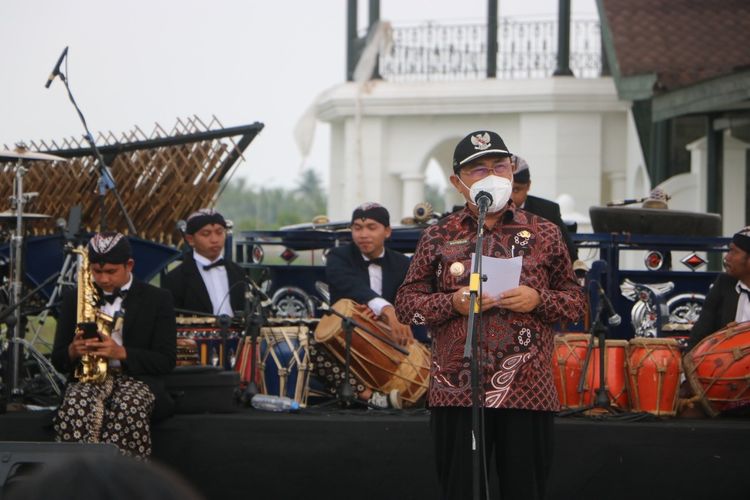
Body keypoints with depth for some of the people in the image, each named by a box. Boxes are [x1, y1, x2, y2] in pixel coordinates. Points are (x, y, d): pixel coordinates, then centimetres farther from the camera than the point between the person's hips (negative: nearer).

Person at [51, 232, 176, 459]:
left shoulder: (158, 300, 8)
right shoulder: (74, 299, 15)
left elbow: (166, 361, 0)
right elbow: (58, 361, 17)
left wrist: (122, 353, -16)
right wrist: (73, 351, -9)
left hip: (138, 378, -1)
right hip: (88, 378, 2)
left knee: (127, 408, -39)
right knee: (75, 406, -37)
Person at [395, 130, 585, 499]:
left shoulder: (544, 234, 10)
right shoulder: (438, 237, 9)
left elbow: (576, 300, 13)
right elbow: (405, 303, 9)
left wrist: (538, 300, -7)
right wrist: (452, 303, -8)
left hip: (528, 391, 0)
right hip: (457, 390, 0)